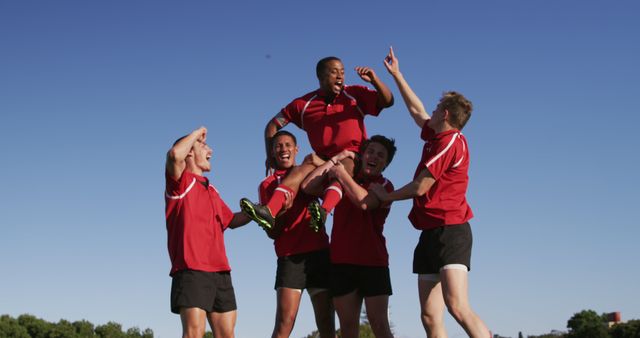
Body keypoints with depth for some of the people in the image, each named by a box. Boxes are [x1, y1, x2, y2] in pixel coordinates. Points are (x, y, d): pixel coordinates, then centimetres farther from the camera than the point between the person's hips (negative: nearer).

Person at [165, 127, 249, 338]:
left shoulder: (212, 191, 25)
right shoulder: (181, 181, 1)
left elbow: (231, 220, 35)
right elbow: (175, 154, -20)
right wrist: (198, 132, -4)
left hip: (220, 271, 8)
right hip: (191, 270, -8)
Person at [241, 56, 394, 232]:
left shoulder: (355, 94, 4)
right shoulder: (304, 104, 6)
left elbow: (387, 101, -3)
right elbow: (273, 125, 11)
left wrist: (374, 80, -20)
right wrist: (270, 157, 2)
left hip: (353, 158, -2)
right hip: (323, 159, 2)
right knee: (300, 170, -27)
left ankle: (323, 211, -61)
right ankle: (269, 211, -47)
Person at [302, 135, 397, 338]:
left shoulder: (384, 186, 4)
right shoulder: (343, 182, 16)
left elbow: (364, 201, -18)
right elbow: (308, 187, 4)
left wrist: (341, 173, -10)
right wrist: (335, 160, 4)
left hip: (373, 262, -3)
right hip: (341, 261, 3)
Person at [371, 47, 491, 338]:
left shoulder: (449, 141, -9)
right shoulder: (439, 137, 18)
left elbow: (420, 187, -12)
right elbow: (417, 111, 35)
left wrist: (385, 196, 6)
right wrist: (396, 75, 41)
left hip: (449, 230, -10)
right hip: (431, 232, 10)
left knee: (458, 307, -25)